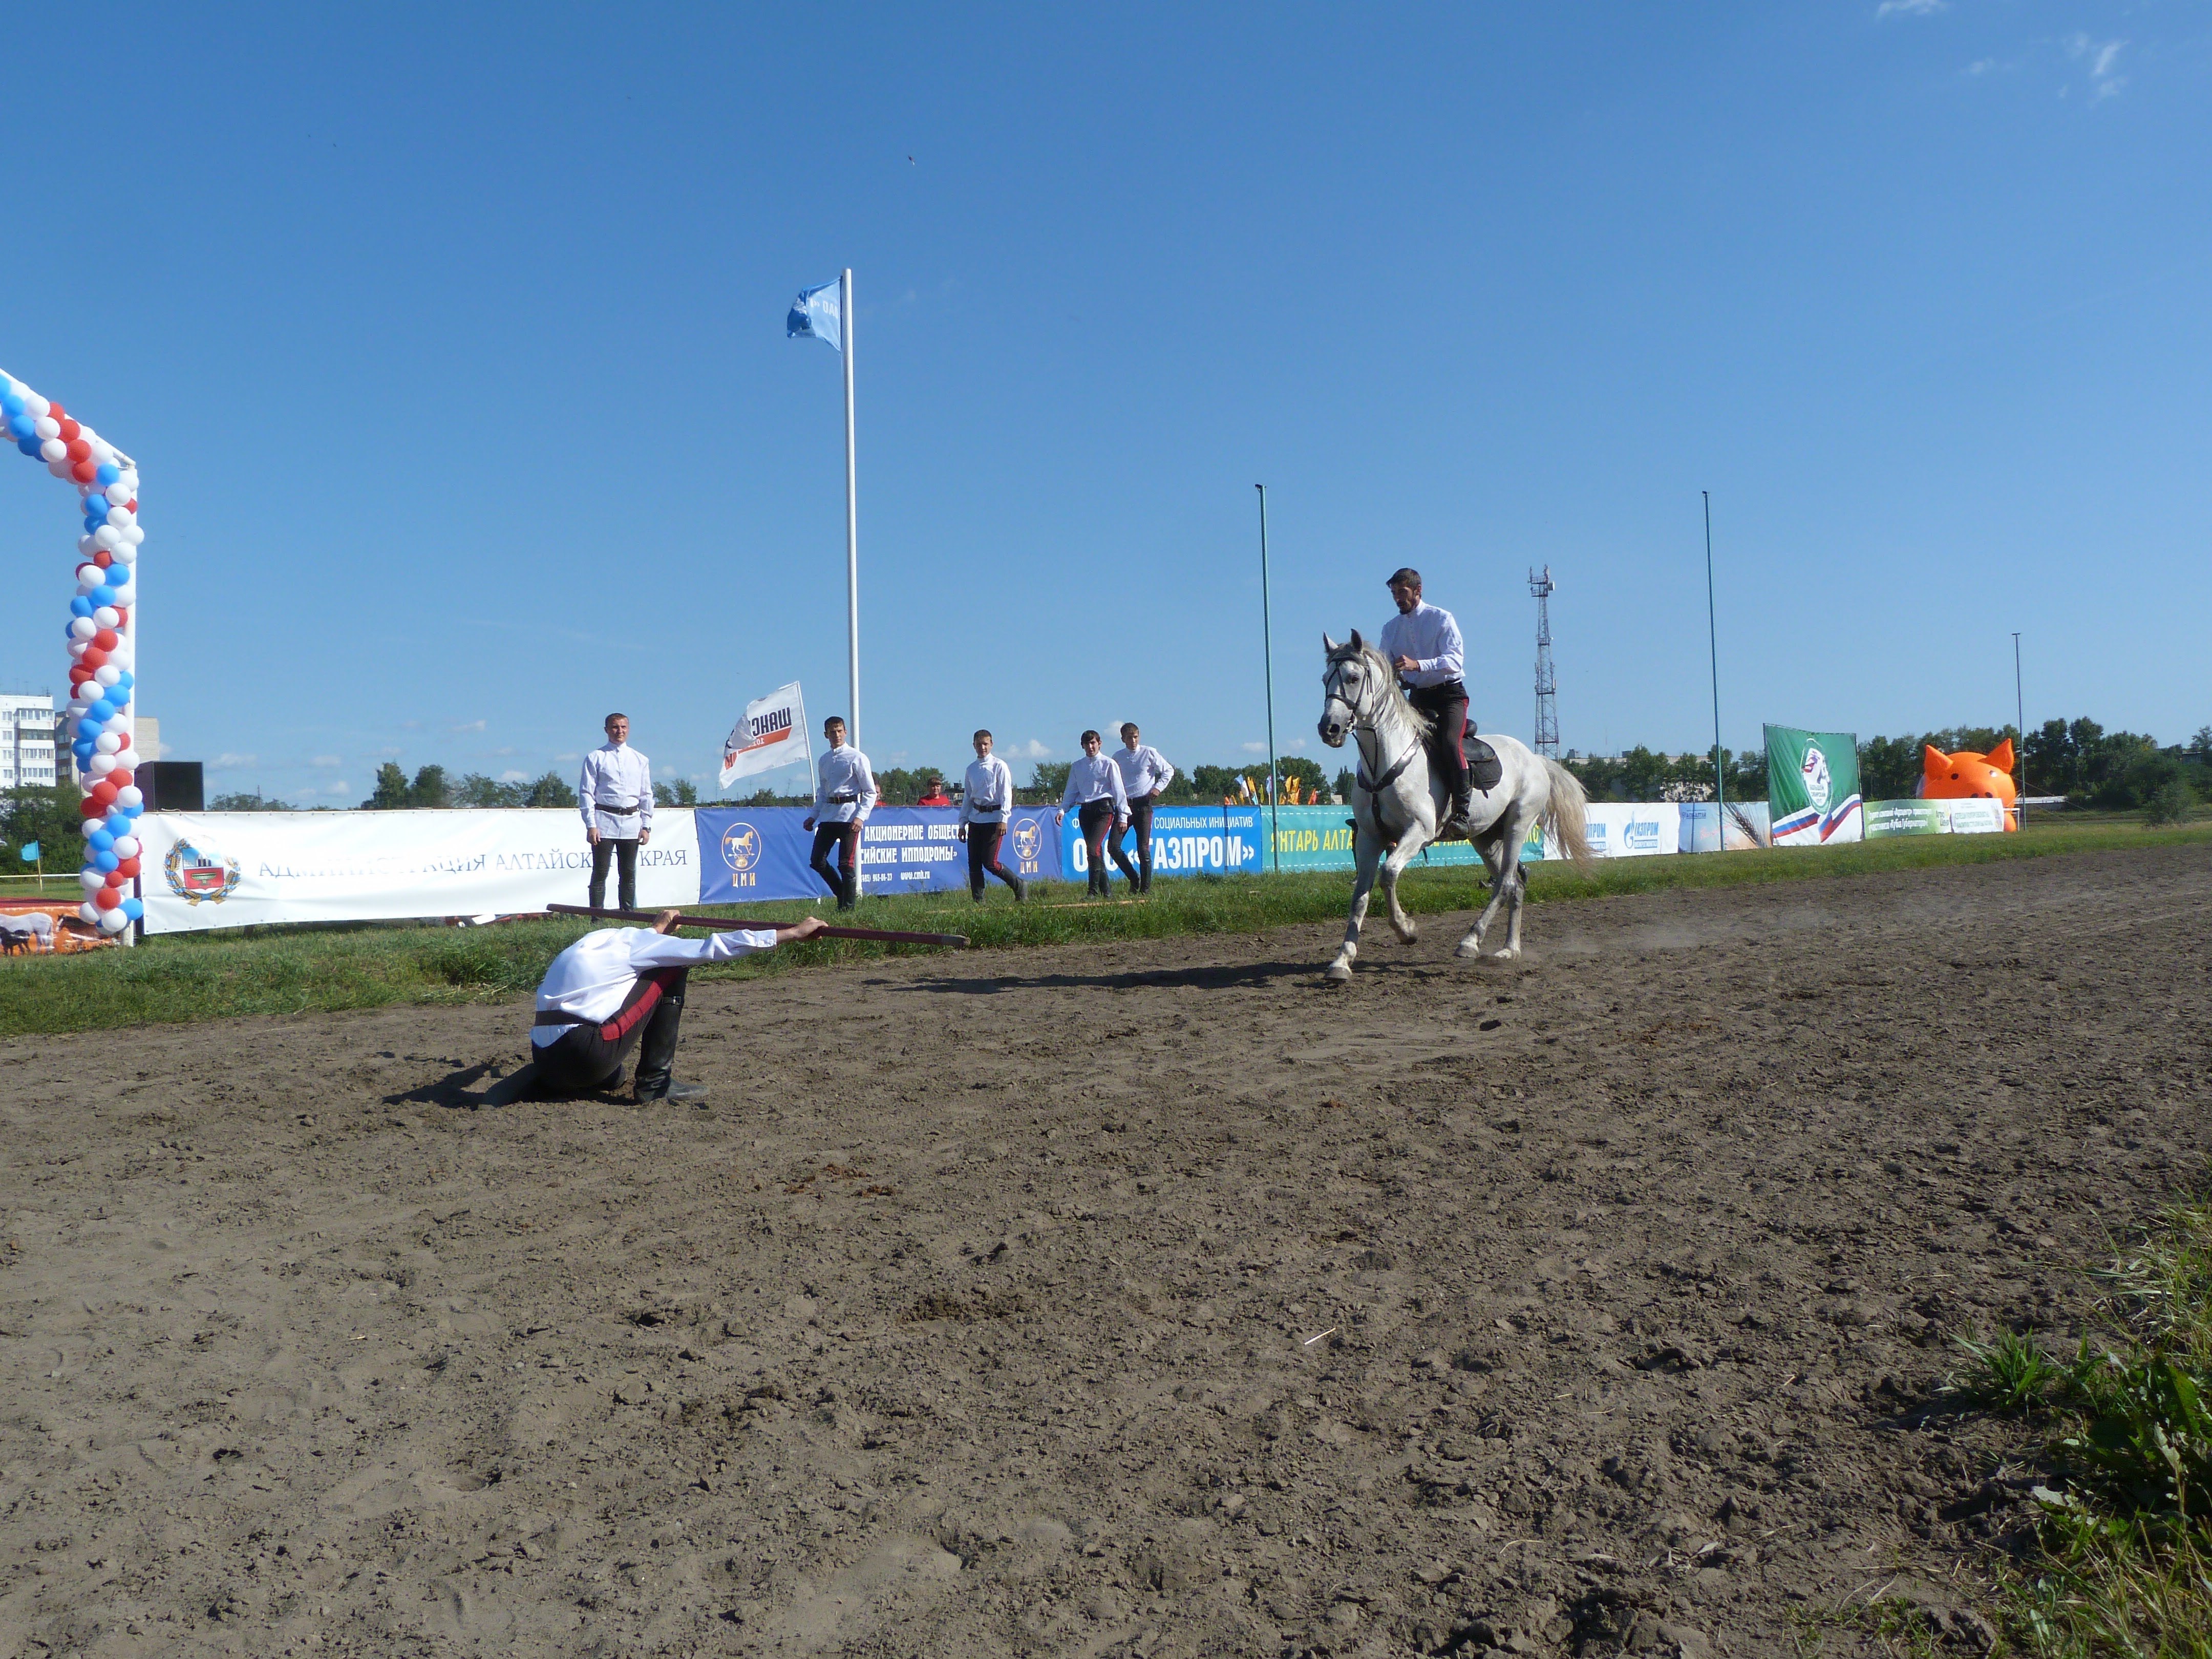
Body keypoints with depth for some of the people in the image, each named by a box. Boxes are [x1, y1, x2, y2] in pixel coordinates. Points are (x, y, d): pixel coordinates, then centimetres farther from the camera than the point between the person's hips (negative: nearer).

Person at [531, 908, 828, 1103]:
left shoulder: (599, 941, 21)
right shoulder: (633, 941, 1)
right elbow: (713, 948, -4)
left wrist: (659, 928, 61)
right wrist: (794, 933, -4)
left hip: (546, 1066, 9)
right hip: (587, 1059, -9)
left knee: (612, 1077, 41)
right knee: (673, 970, 2)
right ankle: (654, 1084, 0)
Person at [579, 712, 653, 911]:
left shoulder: (640, 760, 13)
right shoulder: (596, 758, 2)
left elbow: (647, 795, 14)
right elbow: (586, 793, -1)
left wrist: (647, 826, 7)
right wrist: (591, 825, -9)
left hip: (631, 822, 3)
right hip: (604, 821, -3)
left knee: (629, 873, 9)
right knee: (600, 872, -2)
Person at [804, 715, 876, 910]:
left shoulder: (857, 758, -3)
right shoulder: (824, 761, 16)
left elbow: (870, 792, -4)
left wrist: (861, 817, -15)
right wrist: (813, 816, 15)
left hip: (849, 815, -6)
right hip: (828, 816, 6)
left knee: (846, 864, -6)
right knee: (817, 861, 2)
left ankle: (848, 906, 6)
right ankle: (843, 894, 20)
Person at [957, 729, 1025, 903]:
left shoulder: (999, 766, -2)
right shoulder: (971, 770, 15)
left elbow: (1006, 794, -7)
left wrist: (1003, 819, -16)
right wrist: (963, 823, 15)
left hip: (993, 818, -6)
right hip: (975, 819, 6)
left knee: (990, 863, -10)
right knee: (974, 863, 3)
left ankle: (1020, 886, 8)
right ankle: (978, 900, 10)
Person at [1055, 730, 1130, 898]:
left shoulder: (1108, 764, 2)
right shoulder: (1077, 767, 15)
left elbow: (1119, 791, 1)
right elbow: (1071, 791, 18)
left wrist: (1123, 816, -3)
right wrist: (1062, 810, 2)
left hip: (1103, 809, -5)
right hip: (1085, 810, 5)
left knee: (1093, 847, -20)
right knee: (1096, 852, 6)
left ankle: (1094, 890, -18)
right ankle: (1106, 890, 14)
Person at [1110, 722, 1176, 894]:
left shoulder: (1149, 753, 0)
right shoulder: (1117, 757, 8)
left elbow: (1168, 770, 10)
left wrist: (1158, 788, -2)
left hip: (1143, 804, -3)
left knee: (1143, 849, -3)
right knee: (1114, 847, -8)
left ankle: (1146, 887, 6)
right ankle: (1134, 879, 10)